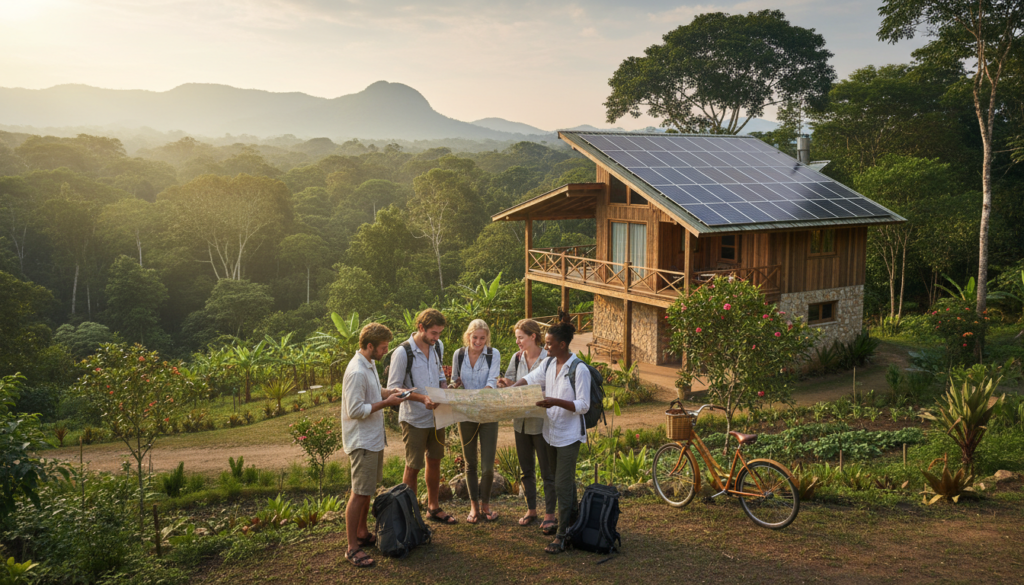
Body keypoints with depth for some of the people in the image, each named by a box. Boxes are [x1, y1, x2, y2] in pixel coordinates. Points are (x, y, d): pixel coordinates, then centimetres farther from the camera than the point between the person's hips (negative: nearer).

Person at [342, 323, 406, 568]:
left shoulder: (368, 365, 9)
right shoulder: (357, 372, -23)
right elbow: (355, 410, -25)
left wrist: (390, 392, 8)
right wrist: (387, 402, -22)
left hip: (373, 439, 10)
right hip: (362, 442, -10)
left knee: (367, 490, 19)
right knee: (360, 493, -5)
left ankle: (362, 533, 33)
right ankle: (352, 548, 2)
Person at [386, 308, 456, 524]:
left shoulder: (437, 346, 3)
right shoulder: (402, 353, -18)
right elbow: (393, 388, -16)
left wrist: (445, 388, -4)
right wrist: (422, 398, -27)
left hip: (436, 415, 7)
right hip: (414, 419, -7)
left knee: (435, 461, 17)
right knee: (413, 467, 3)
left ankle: (433, 507, 33)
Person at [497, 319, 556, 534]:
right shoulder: (517, 358, 4)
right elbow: (510, 382, 11)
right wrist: (505, 384, -13)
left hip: (542, 422, -6)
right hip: (521, 421, 6)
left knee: (547, 470, 3)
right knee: (526, 469, 16)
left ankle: (549, 514, 13)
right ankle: (531, 509, 30)